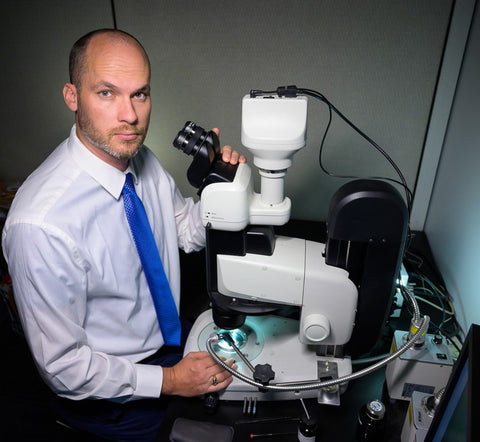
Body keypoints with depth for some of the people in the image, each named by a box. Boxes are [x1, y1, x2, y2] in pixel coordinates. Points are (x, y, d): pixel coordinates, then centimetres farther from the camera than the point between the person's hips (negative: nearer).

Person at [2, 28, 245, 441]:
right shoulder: (41, 225, -32)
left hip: (170, 339, 6)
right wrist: (169, 381, -18)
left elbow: (187, 230, 5)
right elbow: (63, 366, -22)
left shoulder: (141, 159, -10)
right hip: (113, 399, -5)